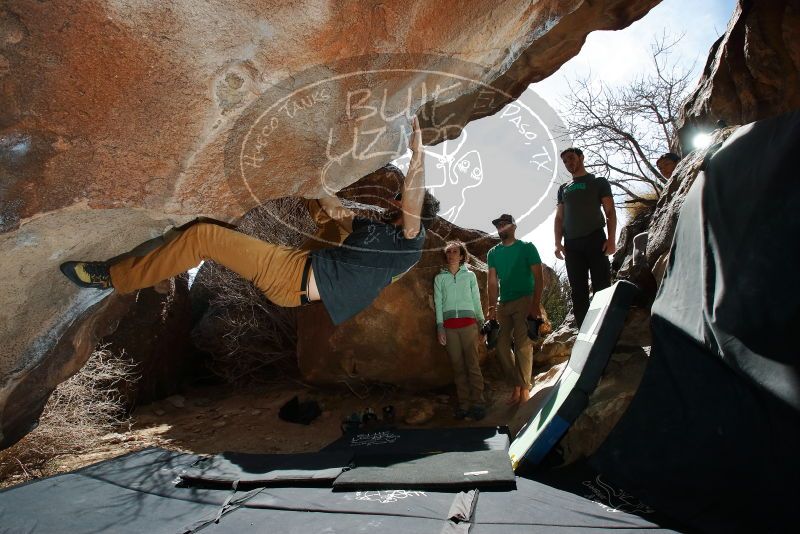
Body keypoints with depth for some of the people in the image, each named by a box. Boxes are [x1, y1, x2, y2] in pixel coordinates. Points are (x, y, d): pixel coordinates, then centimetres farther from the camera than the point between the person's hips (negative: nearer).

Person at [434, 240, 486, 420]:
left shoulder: (470, 275, 12)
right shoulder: (439, 278, 13)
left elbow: (476, 300, 13)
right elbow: (438, 303, 9)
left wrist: (481, 321, 10)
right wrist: (440, 327, 1)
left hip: (468, 323, -1)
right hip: (449, 325, 1)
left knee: (473, 364, -7)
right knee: (458, 366, 0)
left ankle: (478, 403, -5)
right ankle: (463, 404, 4)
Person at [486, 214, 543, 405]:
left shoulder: (527, 248, 1)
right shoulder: (493, 253, 12)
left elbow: (538, 278, -4)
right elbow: (493, 282, 8)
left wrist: (535, 305, -14)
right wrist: (492, 308, -2)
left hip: (524, 301, -5)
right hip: (503, 303, 5)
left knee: (522, 344, -9)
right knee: (501, 345, 2)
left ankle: (524, 389, 1)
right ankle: (517, 386, 14)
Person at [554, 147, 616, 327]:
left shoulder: (598, 182, 12)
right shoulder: (563, 189, 23)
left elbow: (610, 212, 4)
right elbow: (559, 218, 18)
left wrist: (611, 239, -10)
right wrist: (558, 243, 3)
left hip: (595, 240, -3)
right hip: (571, 245, 4)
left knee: (602, 287, -9)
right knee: (578, 292, 0)